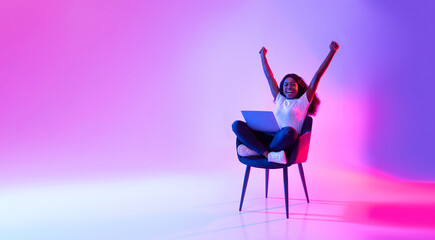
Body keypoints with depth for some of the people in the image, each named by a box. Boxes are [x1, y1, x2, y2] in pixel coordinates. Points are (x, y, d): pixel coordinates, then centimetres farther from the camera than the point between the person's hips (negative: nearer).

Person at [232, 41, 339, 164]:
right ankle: (267, 154, -34)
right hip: (268, 138, 5)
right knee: (237, 125, -15)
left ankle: (257, 150, -23)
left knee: (288, 131, -41)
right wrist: (263, 55, 40)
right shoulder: (280, 99, 23)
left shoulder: (303, 101, 12)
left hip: (286, 141, -4)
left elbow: (317, 76, 7)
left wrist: (332, 52, 4)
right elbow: (270, 77, 32)